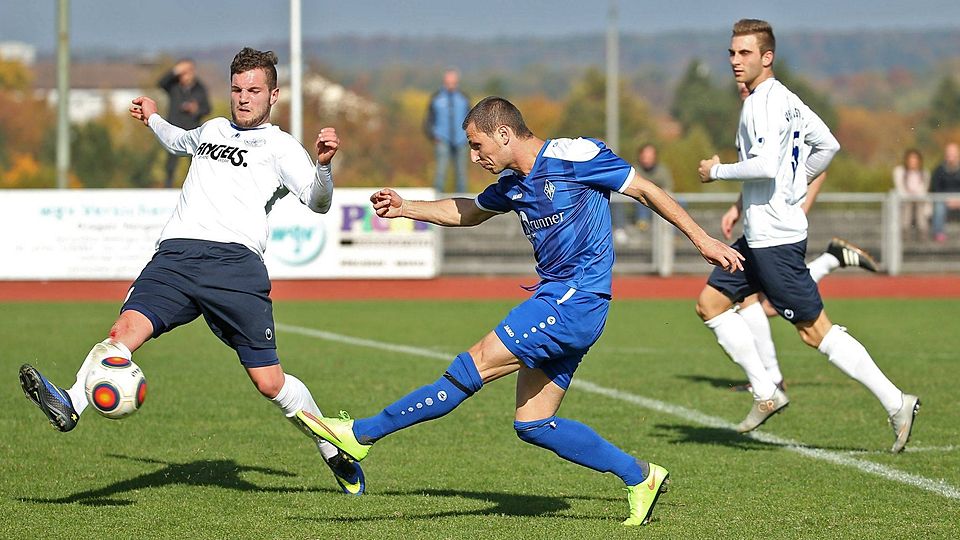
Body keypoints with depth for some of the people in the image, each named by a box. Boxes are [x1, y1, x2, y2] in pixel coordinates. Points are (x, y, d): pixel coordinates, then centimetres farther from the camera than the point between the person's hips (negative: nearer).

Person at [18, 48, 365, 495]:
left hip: (235, 261, -4)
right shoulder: (213, 129, 30)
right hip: (175, 254, 4)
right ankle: (71, 405, -45)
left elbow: (317, 202, -5)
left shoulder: (280, 147, 11)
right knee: (127, 328, -25)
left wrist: (323, 164, -22)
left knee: (269, 382, -5)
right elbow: (181, 143, 56)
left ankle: (336, 453, 15)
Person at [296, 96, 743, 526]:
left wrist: (702, 239, 0)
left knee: (475, 366, -12)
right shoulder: (513, 184, 15)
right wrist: (405, 208, 22)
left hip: (576, 300, -10)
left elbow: (646, 191, -2)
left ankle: (361, 434, -12)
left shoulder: (573, 156, -8)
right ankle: (639, 477, 13)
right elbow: (468, 212, 34)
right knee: (532, 425, 5)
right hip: (556, 301, 10)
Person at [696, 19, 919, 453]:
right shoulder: (785, 100, 14)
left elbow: (765, 166, -27)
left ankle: (895, 403, -5)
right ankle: (766, 393, 12)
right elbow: (828, 145, 22)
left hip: (776, 237, -11)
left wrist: (718, 171, -12)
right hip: (759, 235, 11)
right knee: (710, 303, 12)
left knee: (814, 329, -8)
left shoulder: (764, 102, -16)